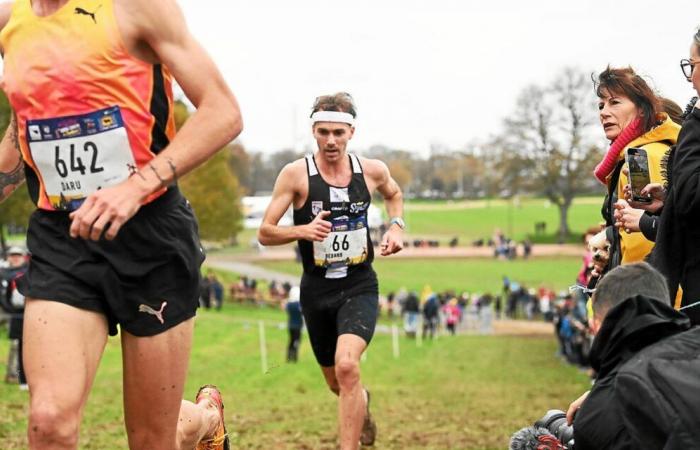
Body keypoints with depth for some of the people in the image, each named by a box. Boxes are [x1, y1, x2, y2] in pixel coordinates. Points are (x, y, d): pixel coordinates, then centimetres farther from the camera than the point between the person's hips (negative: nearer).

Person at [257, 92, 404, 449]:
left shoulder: (372, 171, -4)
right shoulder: (296, 174, -11)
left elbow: (394, 194, 21)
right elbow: (265, 233, -10)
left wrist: (396, 226, 2)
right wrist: (303, 231, -28)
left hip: (359, 287, -1)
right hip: (317, 289, 1)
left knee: (346, 365, -27)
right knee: (336, 383, 16)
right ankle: (362, 401, 54)